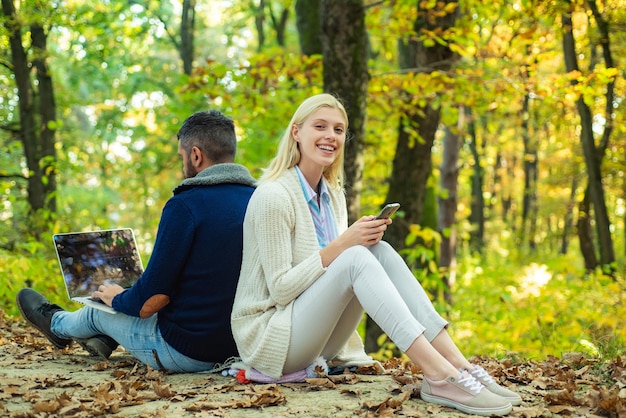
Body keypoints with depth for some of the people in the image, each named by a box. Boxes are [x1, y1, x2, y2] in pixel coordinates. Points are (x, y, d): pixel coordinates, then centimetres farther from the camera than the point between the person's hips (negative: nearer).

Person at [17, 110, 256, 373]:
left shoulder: (185, 205, -20)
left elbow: (153, 298, -19)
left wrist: (117, 299, 4)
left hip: (185, 350, -6)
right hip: (242, 345, 6)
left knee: (99, 311, 22)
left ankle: (56, 323, 53)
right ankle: (103, 339, 52)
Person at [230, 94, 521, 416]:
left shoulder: (333, 195, 9)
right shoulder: (273, 196, -15)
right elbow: (281, 288, -18)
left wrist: (365, 239, -7)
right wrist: (341, 244, -24)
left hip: (317, 341, 7)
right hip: (269, 336, -7)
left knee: (378, 251, -15)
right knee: (356, 258, -29)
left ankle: (458, 364, -24)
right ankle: (438, 377, -38)